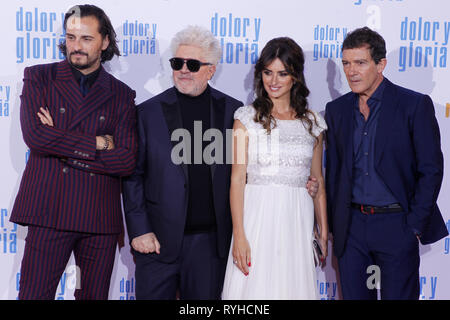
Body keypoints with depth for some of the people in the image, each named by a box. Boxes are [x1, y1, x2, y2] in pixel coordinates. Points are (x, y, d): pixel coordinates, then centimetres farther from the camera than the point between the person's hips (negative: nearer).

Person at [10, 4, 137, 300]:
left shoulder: (122, 95, 8)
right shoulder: (39, 77, 7)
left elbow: (127, 161, -3)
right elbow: (34, 135, -10)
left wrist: (65, 149, -8)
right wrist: (96, 143, -7)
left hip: (101, 218, 2)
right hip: (48, 212, -1)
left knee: (95, 295, 9)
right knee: (34, 294, 0)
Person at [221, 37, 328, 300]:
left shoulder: (313, 122, 9)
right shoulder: (247, 118, 1)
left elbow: (318, 180, 13)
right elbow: (237, 178, -4)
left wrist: (323, 231, 9)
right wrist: (238, 235, -11)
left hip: (298, 220, 2)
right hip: (257, 216, -2)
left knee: (294, 287, 5)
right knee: (254, 287, 0)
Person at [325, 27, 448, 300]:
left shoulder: (415, 105, -5)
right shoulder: (337, 110, 8)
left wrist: (415, 226, -9)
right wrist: (334, 225, 8)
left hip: (396, 225, -4)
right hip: (350, 227, 4)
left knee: (398, 295, 3)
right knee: (353, 295, 10)